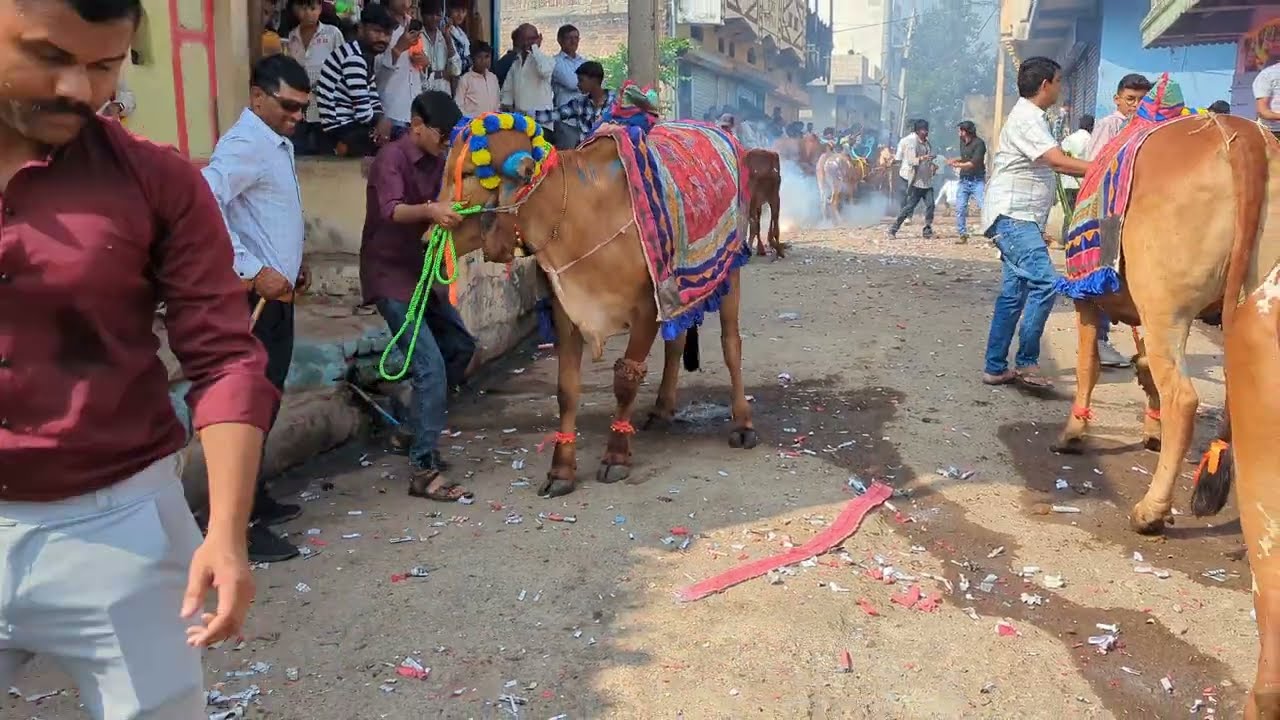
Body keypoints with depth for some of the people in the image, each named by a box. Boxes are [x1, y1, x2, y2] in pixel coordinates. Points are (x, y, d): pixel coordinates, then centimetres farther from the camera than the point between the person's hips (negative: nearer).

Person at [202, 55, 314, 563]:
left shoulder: (278, 142, 15)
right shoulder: (246, 144, -16)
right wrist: (253, 270, -29)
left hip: (276, 293, 10)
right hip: (256, 297, -10)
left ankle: (258, 501, 30)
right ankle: (241, 526, 2)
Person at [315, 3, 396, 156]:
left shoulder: (366, 56, 12)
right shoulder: (354, 58, -17)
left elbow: (373, 100, 8)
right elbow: (363, 113, -23)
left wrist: (383, 120, -12)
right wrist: (383, 120, -4)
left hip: (350, 125, 9)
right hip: (340, 130, -9)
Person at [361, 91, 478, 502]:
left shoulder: (437, 160, 5)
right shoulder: (392, 159, -20)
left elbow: (442, 208, 13)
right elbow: (393, 211, -38)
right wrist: (429, 210, -57)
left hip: (418, 270, 9)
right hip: (388, 274, -9)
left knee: (461, 346, 15)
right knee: (431, 367, -16)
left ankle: (417, 425, 28)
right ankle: (423, 470, -10)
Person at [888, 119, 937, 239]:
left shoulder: (927, 143, 13)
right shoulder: (913, 143, -10)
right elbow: (911, 160, -21)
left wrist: (933, 166, 6)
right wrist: (922, 158, -38)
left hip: (927, 181, 7)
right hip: (917, 181, -7)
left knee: (930, 205, -4)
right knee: (909, 206, -5)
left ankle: (927, 230, 5)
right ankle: (893, 229, 4)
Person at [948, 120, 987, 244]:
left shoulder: (979, 143, -12)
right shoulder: (962, 142, 9)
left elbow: (974, 163, -18)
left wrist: (958, 165, -10)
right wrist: (955, 160, 7)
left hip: (977, 181, -7)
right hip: (963, 181, 7)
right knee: (960, 209, 4)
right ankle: (963, 235, 13)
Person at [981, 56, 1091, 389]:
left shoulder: (1033, 118, 19)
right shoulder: (1026, 118, -14)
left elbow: (1052, 164, 22)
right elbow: (1059, 161, -24)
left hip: (1021, 218, 11)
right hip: (1012, 216, -11)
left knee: (1014, 292, 9)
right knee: (1044, 282, -19)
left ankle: (996, 368, 12)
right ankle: (1026, 362, -12)